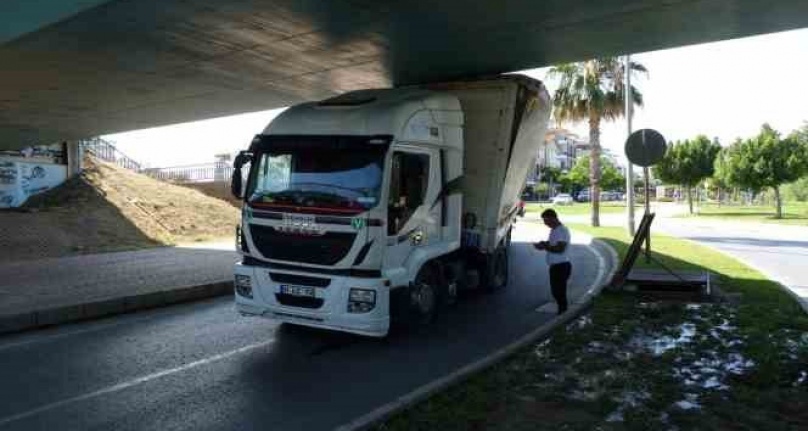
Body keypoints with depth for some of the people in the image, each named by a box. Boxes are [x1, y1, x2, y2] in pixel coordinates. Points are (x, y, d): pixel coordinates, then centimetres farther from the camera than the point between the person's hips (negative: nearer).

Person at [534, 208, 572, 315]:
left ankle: (563, 313, 3)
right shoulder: (554, 230, 14)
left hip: (561, 266, -10)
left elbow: (560, 249, -25)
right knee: (556, 291, 16)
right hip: (554, 266, 10)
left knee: (560, 292, -5)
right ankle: (561, 313, 26)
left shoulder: (562, 230, -17)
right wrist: (544, 244, 5)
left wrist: (545, 247, -19)